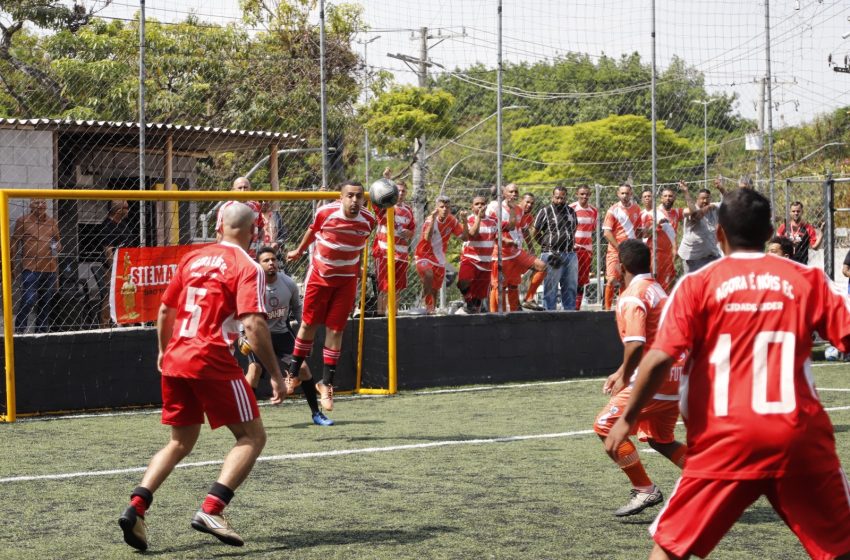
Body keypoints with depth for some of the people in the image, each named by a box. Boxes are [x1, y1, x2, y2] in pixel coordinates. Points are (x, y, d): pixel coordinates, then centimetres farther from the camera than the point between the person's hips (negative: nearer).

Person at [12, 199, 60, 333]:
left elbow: (58, 242, 25)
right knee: (28, 301, -13)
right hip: (30, 269, -5)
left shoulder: (52, 223, 14)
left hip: (50, 270, 5)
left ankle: (41, 331, 18)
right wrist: (15, 265, -2)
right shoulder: (23, 221, 1)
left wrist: (57, 247, 1)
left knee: (46, 303, 9)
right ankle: (19, 330, -4)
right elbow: (14, 243, 2)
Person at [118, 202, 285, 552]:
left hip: (175, 361, 7)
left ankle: (136, 507, 2)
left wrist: (164, 351, 37)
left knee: (180, 443, 19)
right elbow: (253, 325, -17)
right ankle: (211, 510, -12)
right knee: (252, 436, 4)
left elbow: (165, 310, 21)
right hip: (212, 362, -7)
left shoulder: (193, 258, 14)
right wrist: (275, 374, -12)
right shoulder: (248, 268, -5)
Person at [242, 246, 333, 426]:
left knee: (303, 367, 0)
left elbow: (297, 307, 7)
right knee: (255, 368, -24)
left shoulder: (289, 284, -10)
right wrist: (241, 337, -28)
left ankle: (316, 413, 15)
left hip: (282, 332, 4)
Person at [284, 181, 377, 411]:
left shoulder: (369, 220, -13)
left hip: (346, 280, 1)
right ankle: (293, 375, 21)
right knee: (309, 324, 6)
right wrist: (299, 251, 18)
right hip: (319, 275, -1)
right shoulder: (325, 212, -19)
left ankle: (326, 383, 12)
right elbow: (312, 230, 3)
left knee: (336, 330, 1)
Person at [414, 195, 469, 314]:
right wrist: (433, 218, -40)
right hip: (424, 256, -5)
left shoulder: (452, 221, -2)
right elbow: (427, 238, -34)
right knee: (428, 275, -36)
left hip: (439, 260, 5)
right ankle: (428, 306, -30)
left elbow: (465, 237, -3)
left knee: (435, 290, 11)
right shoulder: (430, 220, -16)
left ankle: (431, 310, 29)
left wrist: (464, 221, -16)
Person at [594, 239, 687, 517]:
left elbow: (636, 345, -24)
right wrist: (621, 372, 25)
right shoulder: (657, 289, 18)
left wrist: (624, 379, -11)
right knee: (660, 439, 25)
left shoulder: (632, 296, -12)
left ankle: (644, 490, -9)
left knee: (606, 426, -8)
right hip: (677, 377, 10)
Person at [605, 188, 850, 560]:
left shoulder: (698, 284, 2)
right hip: (800, 436, 1)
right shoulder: (808, 279, 5)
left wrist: (627, 420, 2)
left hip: (725, 438, -1)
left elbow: (659, 359, -6)